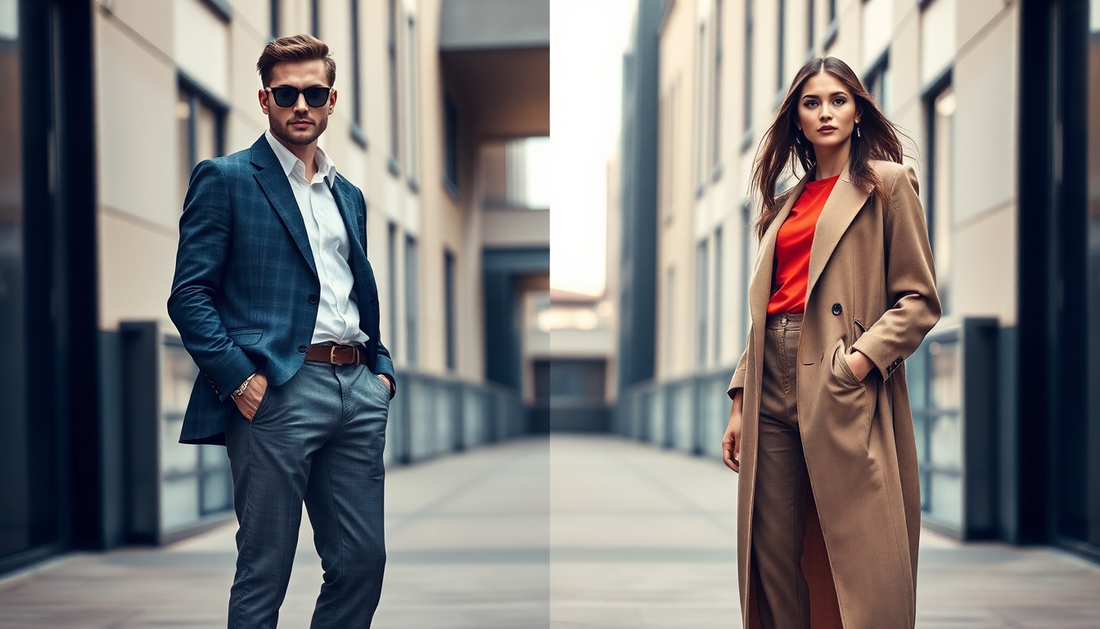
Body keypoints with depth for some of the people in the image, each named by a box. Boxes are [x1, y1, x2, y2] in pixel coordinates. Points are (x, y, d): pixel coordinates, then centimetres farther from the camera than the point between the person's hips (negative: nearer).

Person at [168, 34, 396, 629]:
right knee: (263, 573, -1)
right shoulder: (224, 179, 2)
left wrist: (382, 368, 11)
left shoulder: (350, 195, 21)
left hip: (357, 389, 6)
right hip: (277, 391, -6)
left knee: (363, 562, 7)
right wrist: (237, 378, -16)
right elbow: (188, 294, -6)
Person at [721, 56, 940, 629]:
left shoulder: (887, 183, 6)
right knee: (771, 555, 3)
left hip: (844, 388, -5)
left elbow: (918, 300, 0)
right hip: (772, 386, 5)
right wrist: (740, 402, 11)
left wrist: (863, 358, -15)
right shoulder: (785, 202, 22)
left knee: (864, 567, -7)